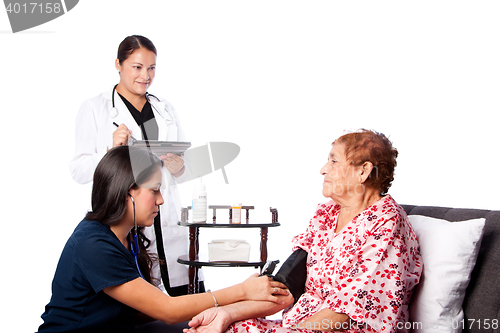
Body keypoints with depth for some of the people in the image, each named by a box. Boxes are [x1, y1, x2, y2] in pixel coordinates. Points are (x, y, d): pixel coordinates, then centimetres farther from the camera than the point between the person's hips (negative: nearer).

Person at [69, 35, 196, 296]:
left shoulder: (165, 110, 18)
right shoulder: (94, 109, 5)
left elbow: (184, 173, 18)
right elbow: (79, 171, -1)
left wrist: (175, 164, -5)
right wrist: (111, 150, -17)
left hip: (167, 221, 4)